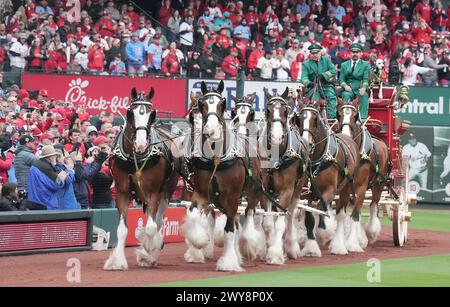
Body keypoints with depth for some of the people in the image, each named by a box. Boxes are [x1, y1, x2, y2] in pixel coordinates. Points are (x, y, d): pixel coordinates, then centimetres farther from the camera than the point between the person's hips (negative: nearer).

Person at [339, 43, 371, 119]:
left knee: (364, 96, -34)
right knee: (346, 95, -33)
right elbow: (341, 79, 12)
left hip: (360, 90, -1)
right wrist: (345, 86, -11)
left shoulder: (366, 64, 13)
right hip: (348, 90, 1)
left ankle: (363, 118, -41)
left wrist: (364, 87, -21)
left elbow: (366, 79, 0)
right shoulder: (344, 65, 19)